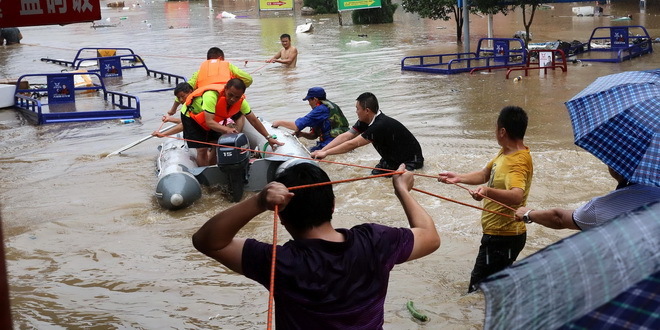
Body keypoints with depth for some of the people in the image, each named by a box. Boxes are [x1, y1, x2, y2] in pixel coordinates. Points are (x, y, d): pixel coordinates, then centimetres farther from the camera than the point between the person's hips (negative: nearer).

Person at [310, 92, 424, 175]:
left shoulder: (381, 126, -33)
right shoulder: (365, 121, -6)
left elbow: (353, 144, -32)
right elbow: (345, 137, -8)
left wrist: (326, 153, -27)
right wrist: (321, 151, -16)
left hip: (410, 161, -8)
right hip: (392, 158, 8)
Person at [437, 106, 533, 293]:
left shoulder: (519, 162, -25)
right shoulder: (505, 153, 7)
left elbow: (516, 195, -42)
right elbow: (484, 174, 21)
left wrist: (488, 191, -57)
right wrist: (459, 178, 9)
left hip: (503, 237, -11)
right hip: (497, 232, 11)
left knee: (478, 288, -8)